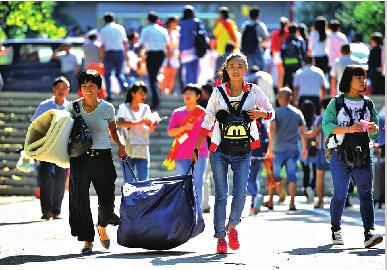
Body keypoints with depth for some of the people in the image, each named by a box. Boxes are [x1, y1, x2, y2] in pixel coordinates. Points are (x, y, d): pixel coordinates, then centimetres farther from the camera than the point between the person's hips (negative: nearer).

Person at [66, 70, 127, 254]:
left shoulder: (107, 108, 4)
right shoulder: (73, 107, 5)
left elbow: (113, 131, 16)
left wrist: (120, 145, 0)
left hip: (103, 157, 0)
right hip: (80, 157, 0)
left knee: (107, 198, 1)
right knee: (81, 199, -7)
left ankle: (102, 228, 33)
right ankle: (87, 240, -2)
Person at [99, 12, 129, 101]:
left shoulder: (103, 30, 0)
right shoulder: (120, 28, 7)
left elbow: (102, 45, -4)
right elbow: (125, 42, 7)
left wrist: (102, 57, 2)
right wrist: (126, 54, 15)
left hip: (109, 53, -3)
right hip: (120, 52, 3)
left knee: (107, 74, 6)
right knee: (119, 73, 16)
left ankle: (109, 95, 1)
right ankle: (124, 84, -13)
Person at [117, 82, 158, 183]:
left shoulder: (145, 108, 14)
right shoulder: (124, 107, 2)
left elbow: (150, 129, 5)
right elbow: (120, 123, -16)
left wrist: (153, 125, -19)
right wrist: (139, 122, -27)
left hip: (143, 150, 3)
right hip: (128, 151, -3)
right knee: (129, 182, -3)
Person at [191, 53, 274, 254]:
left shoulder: (253, 92, 1)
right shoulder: (218, 92, 0)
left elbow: (270, 112, 9)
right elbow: (207, 122, 5)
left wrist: (261, 113, -15)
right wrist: (197, 149, 2)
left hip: (242, 152, 0)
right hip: (219, 151, 0)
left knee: (240, 193, -10)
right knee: (221, 195, -1)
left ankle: (232, 226, 17)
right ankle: (220, 238, 7)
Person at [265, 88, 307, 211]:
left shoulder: (276, 112, -5)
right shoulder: (297, 113, 5)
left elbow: (272, 130, -15)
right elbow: (302, 131, 7)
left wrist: (270, 148, -16)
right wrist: (304, 148, 16)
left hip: (278, 149, -2)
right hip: (293, 149, 2)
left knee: (273, 176, 11)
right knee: (292, 176, 3)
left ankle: (270, 201, 16)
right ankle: (292, 203, -3)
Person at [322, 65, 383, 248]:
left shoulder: (368, 104, 15)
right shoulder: (336, 103, 3)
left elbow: (376, 125, 16)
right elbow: (327, 126, -6)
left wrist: (373, 128, -8)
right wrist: (349, 129, -18)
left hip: (363, 156, 3)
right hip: (340, 155, -3)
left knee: (366, 193, -8)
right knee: (340, 194, 2)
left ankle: (368, 233, -16)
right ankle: (336, 231, 17)